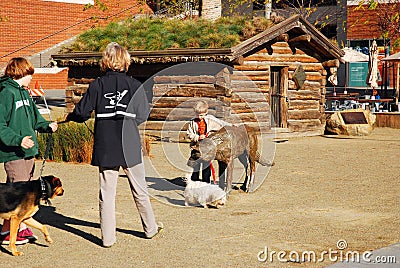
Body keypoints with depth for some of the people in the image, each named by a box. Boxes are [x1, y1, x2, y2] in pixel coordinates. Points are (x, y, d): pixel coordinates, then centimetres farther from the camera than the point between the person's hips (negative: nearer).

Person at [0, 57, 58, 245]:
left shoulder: (24, 92, 15)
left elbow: (34, 118, 23)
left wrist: (47, 126, 5)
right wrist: (18, 139, -26)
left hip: (28, 151, 9)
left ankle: (23, 228, 21)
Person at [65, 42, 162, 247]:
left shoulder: (97, 84, -3)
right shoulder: (134, 85, -4)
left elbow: (82, 112, -2)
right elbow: (143, 115, 0)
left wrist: (70, 117, 20)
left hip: (105, 147, 0)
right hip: (130, 145, 0)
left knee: (107, 192, 6)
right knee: (139, 189, 14)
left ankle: (108, 237, 8)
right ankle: (150, 228, 26)